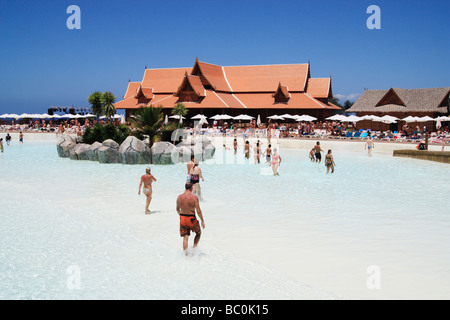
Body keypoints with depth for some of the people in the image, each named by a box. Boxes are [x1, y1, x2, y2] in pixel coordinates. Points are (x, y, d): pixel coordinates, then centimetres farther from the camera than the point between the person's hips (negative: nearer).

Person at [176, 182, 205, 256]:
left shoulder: (179, 197, -2)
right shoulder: (194, 197, -15)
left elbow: (177, 209, 12)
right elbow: (198, 211, -14)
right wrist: (202, 221, -4)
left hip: (182, 218, 4)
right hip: (191, 218, -3)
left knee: (185, 237, 11)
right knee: (198, 233, 21)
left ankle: (186, 253, 8)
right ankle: (194, 247, 15)